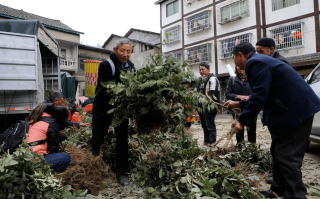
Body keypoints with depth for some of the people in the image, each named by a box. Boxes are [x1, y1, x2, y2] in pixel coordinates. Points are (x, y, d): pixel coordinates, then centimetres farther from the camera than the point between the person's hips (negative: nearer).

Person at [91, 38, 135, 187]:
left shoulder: (131, 67, 3)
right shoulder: (105, 66, -17)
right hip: (104, 108, -3)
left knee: (122, 141, 3)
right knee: (98, 138, 10)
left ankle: (121, 173, 17)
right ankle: (96, 145, 51)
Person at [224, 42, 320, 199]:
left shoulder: (255, 63, -14)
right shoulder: (261, 61, 19)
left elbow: (259, 96, -23)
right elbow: (264, 95, 23)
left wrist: (242, 121, -19)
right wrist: (238, 104, 23)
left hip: (296, 110, -11)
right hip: (294, 108, 11)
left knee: (286, 157, -6)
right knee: (279, 153, 16)